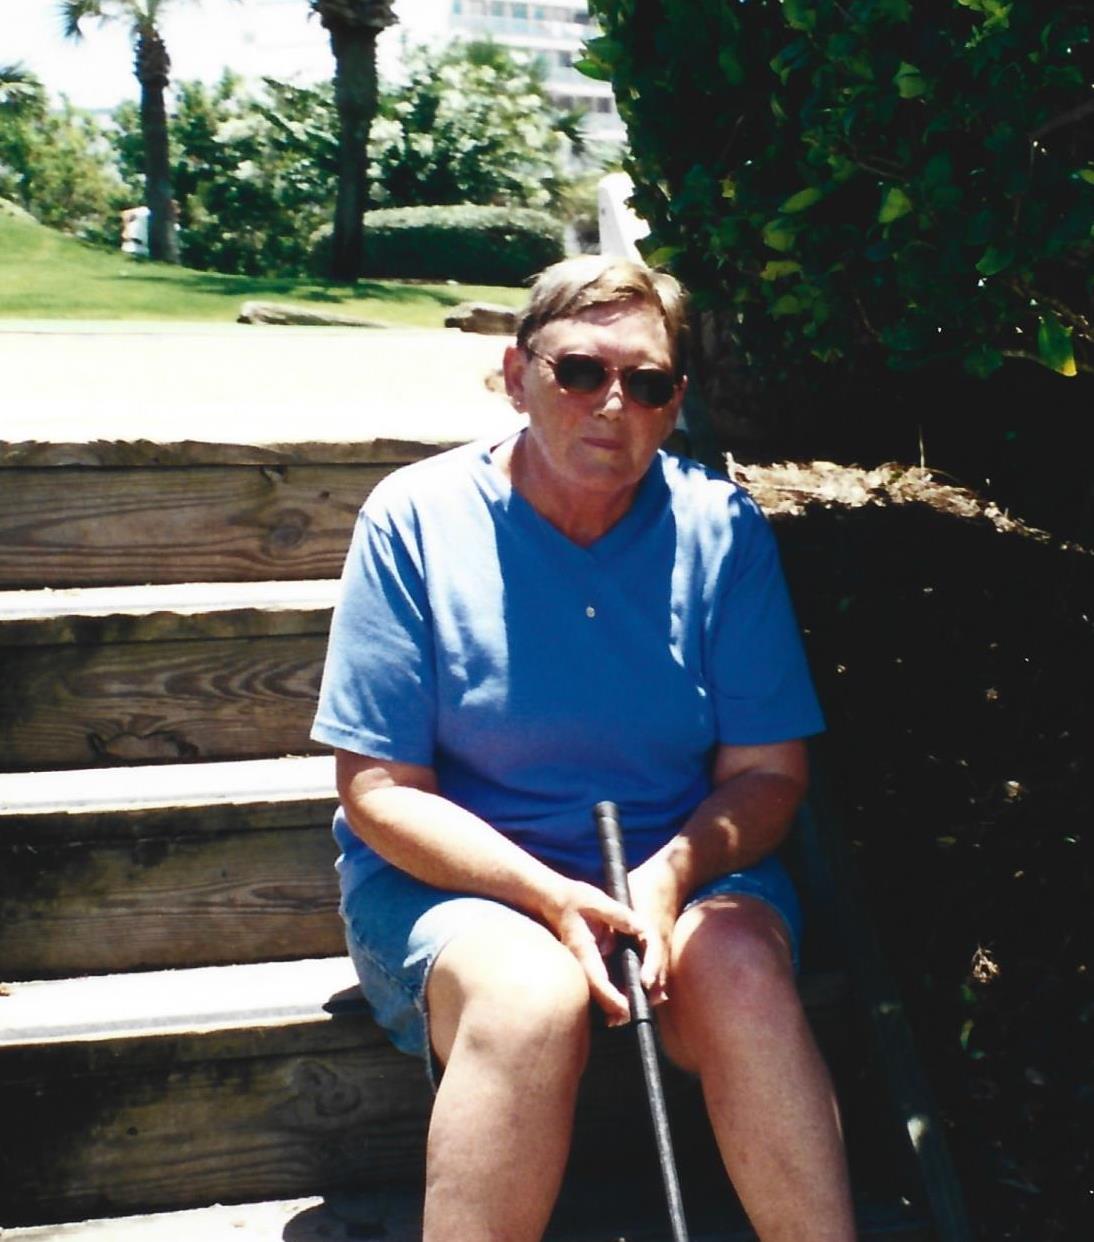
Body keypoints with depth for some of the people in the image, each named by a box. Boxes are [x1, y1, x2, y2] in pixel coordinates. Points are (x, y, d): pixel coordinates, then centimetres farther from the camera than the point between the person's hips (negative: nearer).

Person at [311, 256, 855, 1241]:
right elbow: (379, 791, -9)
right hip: (453, 879, -2)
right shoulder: (417, 517, -7)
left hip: (681, 872, 2)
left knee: (741, 967, -30)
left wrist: (672, 872, -20)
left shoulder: (722, 527, -1)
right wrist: (554, 898, -22)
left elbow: (767, 771, 1)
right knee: (531, 995, -34)